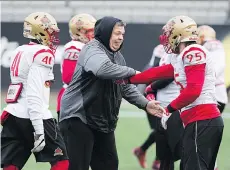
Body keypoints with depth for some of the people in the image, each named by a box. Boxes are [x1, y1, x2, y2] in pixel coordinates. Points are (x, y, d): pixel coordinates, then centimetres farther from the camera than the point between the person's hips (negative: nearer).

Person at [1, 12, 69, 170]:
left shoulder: (20, 52, 15)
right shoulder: (43, 53, -10)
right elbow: (34, 95, -18)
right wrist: (39, 130, -20)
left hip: (14, 115, 8)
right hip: (34, 117, -8)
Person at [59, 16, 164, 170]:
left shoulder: (117, 56, 15)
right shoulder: (92, 50, -16)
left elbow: (126, 87, 20)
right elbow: (104, 69, -38)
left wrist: (145, 104, 7)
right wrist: (132, 73, -26)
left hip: (103, 121, 9)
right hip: (78, 117, -9)